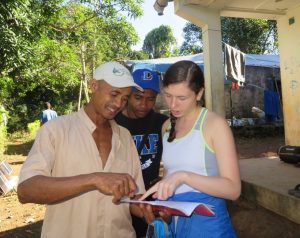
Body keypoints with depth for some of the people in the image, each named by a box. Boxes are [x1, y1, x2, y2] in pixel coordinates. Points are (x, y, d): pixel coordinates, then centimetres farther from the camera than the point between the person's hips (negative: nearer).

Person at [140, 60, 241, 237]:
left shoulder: (215, 124, -13)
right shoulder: (168, 126, 4)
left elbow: (233, 189, -18)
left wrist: (183, 176, -28)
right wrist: (161, 189, -3)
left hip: (207, 222, -5)